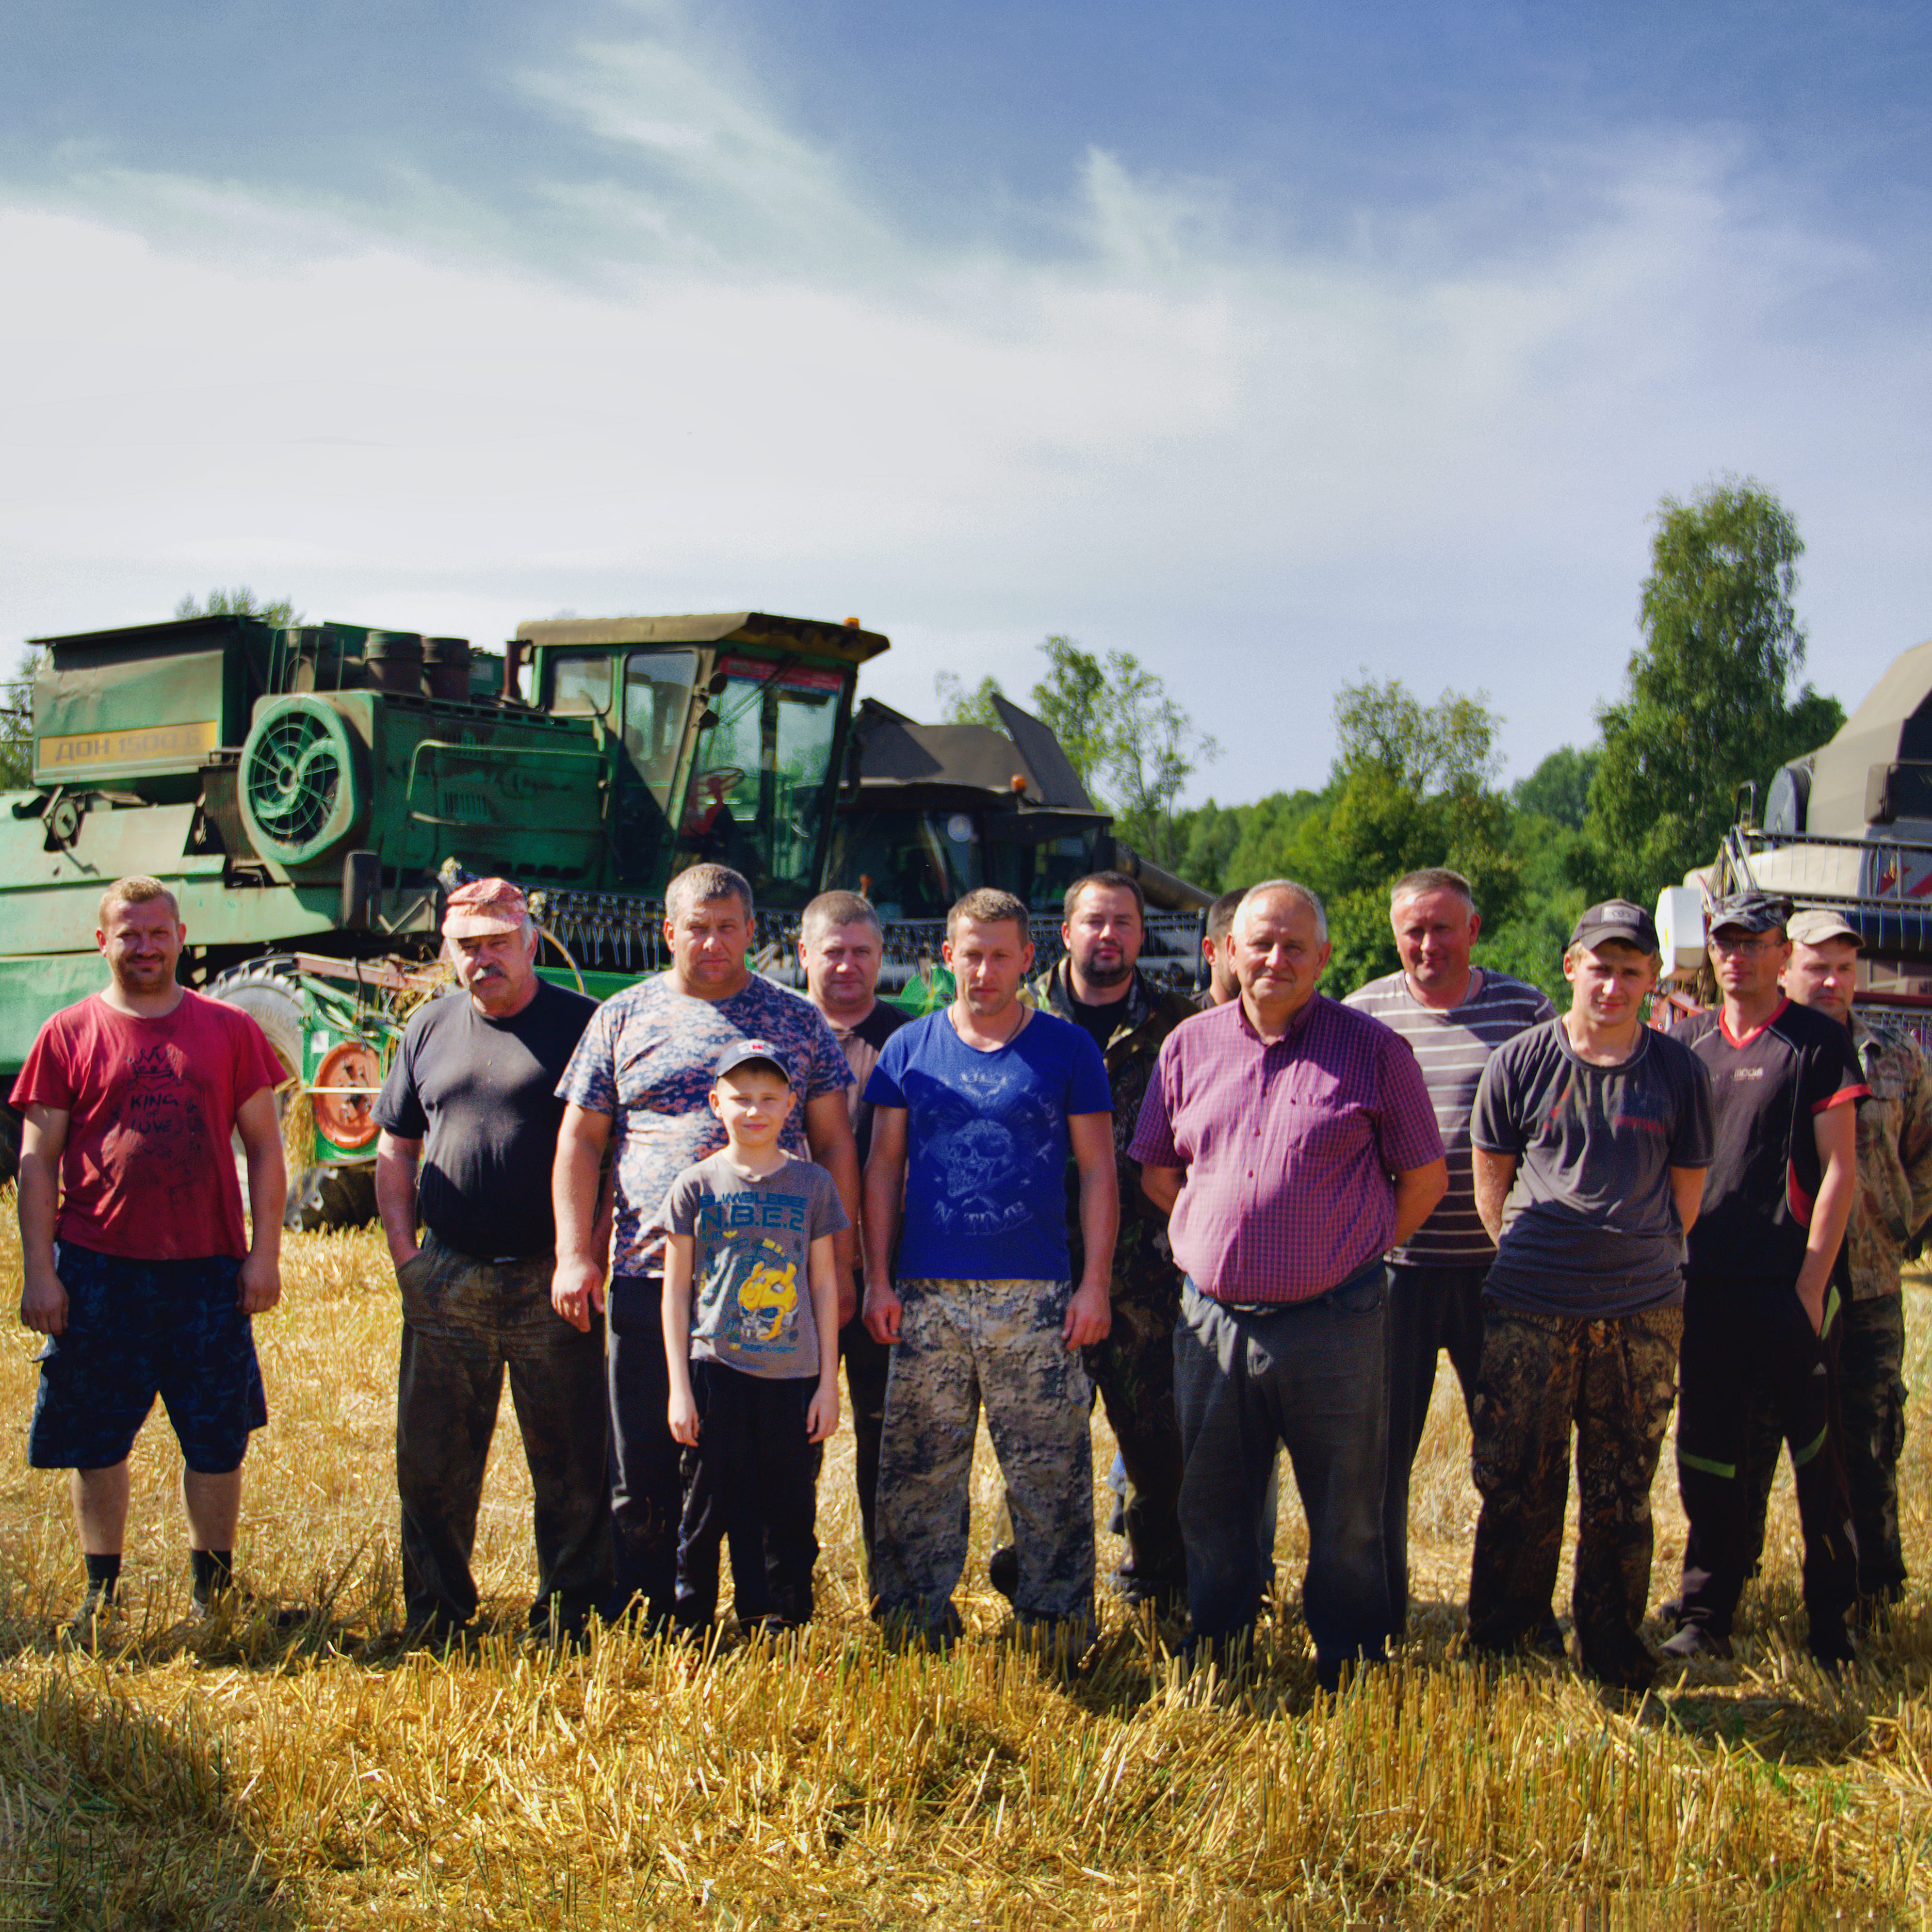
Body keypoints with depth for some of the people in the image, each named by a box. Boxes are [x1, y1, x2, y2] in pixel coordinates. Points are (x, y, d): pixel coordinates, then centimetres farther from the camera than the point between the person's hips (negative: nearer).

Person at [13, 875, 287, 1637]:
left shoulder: (229, 1030, 5)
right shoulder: (68, 1035, 2)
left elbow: (264, 1147, 7)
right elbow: (38, 1160, 2)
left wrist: (265, 1253, -1)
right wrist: (39, 1272, -4)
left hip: (208, 1268, 1)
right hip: (97, 1268, 0)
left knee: (218, 1439, 7)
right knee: (95, 1439, 7)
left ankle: (212, 1589, 23)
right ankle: (102, 1591, 22)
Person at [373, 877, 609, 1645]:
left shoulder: (581, 1025, -1)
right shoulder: (429, 1028, 12)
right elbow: (395, 1150, 17)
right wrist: (404, 1251, 6)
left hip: (550, 1284, -4)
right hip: (445, 1285, 4)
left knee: (572, 1469, 3)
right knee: (431, 1467, 9)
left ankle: (567, 1624, 14)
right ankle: (436, 1624, 22)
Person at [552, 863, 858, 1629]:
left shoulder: (797, 1021, 9)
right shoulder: (622, 1018, 9)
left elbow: (834, 1143, 10)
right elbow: (579, 1141, 8)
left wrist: (838, 1259, 3)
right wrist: (574, 1254, -1)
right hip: (648, 1277, 0)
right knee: (645, 1474, 5)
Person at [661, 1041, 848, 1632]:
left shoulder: (812, 1184, 5)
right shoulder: (697, 1185, 2)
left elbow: (825, 1285, 8)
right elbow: (675, 1290, 3)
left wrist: (828, 1383, 4)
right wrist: (679, 1386, -1)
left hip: (792, 1375, 1)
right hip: (714, 1368, -1)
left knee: (790, 1511, 4)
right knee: (706, 1507, 3)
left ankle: (785, 1628, 15)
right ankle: (690, 1630, 15)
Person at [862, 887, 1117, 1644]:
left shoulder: (1066, 1049, 4)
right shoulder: (909, 1048, 9)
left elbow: (1098, 1172, 4)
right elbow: (883, 1168, 10)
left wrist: (1095, 1283, -4)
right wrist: (878, 1279, 3)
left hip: (1035, 1296, -2)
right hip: (925, 1296, 2)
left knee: (1050, 1476, 0)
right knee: (917, 1473, 6)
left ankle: (1056, 1626, 11)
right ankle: (916, 1625, 17)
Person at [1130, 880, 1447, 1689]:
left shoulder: (1374, 1048, -2)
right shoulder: (1190, 1046, 8)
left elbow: (1425, 1175, 2)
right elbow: (1155, 1170, 16)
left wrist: (1352, 1254, 2)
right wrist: (1218, 1240, 8)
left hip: (1332, 1320, -3)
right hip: (1212, 1315, 3)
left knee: (1346, 1515, 5)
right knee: (1211, 1508, 14)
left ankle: (1348, 1671, 19)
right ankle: (1214, 1656, 30)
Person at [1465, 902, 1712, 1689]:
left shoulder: (1679, 1071, 3)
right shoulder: (1518, 1064, -1)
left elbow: (1687, 1187, 13)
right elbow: (1491, 1180, 9)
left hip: (1643, 1315, 1)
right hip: (1529, 1311, -1)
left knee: (1622, 1493, 9)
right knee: (1518, 1486, 5)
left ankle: (1611, 1640, 24)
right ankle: (1498, 1642, 20)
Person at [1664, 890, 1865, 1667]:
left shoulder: (1819, 1043, -2)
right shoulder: (1687, 1041, 11)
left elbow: (1839, 1169, -5)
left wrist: (1812, 1281, -11)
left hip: (1791, 1282, -4)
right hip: (1704, 1281, 4)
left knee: (1818, 1453, 2)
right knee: (1708, 1455, 8)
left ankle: (1831, 1620, 14)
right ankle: (1705, 1618, 18)